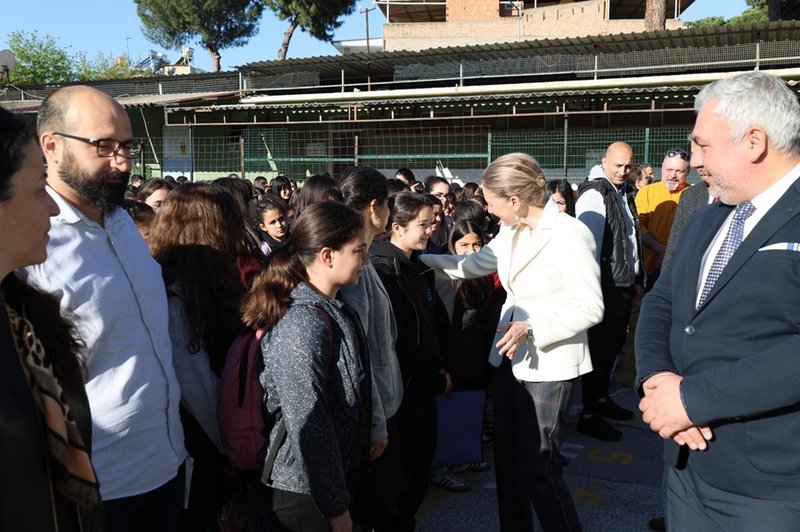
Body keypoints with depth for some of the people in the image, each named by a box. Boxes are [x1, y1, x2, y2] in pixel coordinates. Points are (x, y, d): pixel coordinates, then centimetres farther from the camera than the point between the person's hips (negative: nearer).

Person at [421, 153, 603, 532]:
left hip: (549, 363, -8)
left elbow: (590, 307, -19)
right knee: (507, 457, 16)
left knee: (537, 464, -2)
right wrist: (420, 259, 15)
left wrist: (532, 327, -27)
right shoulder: (510, 233, 5)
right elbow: (474, 264, 19)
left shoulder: (570, 234, -17)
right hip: (510, 356, 8)